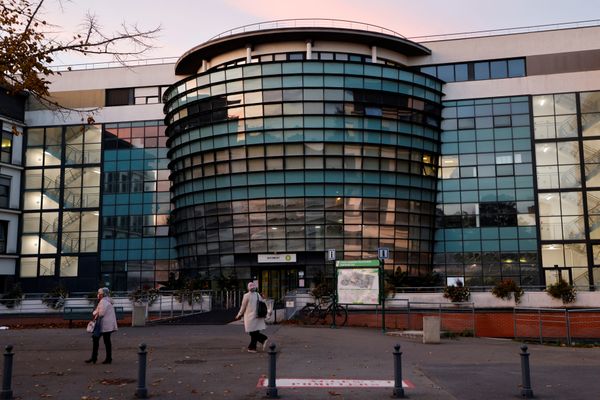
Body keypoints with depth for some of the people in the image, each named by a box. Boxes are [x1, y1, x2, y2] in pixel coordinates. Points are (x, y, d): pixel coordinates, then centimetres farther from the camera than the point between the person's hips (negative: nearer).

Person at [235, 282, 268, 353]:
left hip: (250, 317, -6)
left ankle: (263, 339, -17)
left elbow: (243, 307, -3)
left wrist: (239, 315, 9)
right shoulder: (258, 295, 7)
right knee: (255, 333, 11)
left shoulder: (247, 295, -8)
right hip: (258, 317, 6)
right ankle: (252, 348, 10)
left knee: (253, 332, -2)